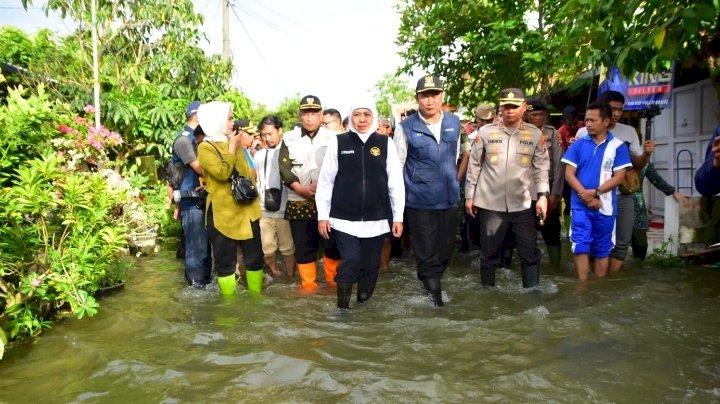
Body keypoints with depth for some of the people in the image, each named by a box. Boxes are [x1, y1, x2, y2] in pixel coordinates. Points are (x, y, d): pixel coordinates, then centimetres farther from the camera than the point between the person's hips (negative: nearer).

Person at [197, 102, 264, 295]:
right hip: (222, 213, -5)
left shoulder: (235, 143, 13)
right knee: (225, 262, 5)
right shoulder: (205, 147, -7)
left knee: (255, 257, 10)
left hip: (246, 210, 6)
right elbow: (222, 172, -21)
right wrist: (232, 147, -12)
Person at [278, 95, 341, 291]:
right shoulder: (289, 138, 6)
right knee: (304, 246, 6)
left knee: (333, 243, 4)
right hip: (299, 202, 1)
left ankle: (333, 281, 23)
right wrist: (302, 189, -13)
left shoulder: (333, 137, 3)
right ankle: (308, 285, 20)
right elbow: (284, 168, 0)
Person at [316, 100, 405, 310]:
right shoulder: (338, 142, 0)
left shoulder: (385, 143, 2)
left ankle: (364, 303, 32)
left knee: (370, 264, 11)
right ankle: (343, 306, 8)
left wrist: (398, 216, 2)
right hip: (345, 218, -1)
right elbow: (326, 181, 2)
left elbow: (395, 182, 3)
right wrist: (322, 215, 1)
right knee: (350, 261, -9)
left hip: (376, 219, 2)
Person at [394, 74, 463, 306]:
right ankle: (434, 295, 17)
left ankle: (433, 285, 37)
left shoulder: (454, 123, 4)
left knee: (445, 251, 16)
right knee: (427, 255, 3)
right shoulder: (406, 128, -8)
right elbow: (397, 165, -2)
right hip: (419, 201, -4)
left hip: (449, 199, 4)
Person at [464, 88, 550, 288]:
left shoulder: (535, 134, 4)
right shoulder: (485, 132, 1)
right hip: (490, 204, -1)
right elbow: (474, 166, 4)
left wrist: (543, 195, -5)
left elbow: (541, 167, 5)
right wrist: (469, 196, 3)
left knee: (530, 254, 7)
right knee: (489, 254, 11)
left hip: (523, 205, 1)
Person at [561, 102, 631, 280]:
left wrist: (595, 192, -17)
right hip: (580, 206, 0)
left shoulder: (618, 146, 0)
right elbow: (569, 174, -2)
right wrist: (586, 196, -13)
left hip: (605, 207, 0)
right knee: (580, 247, -2)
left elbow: (619, 176, -5)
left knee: (602, 250, 10)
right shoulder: (578, 144, 3)